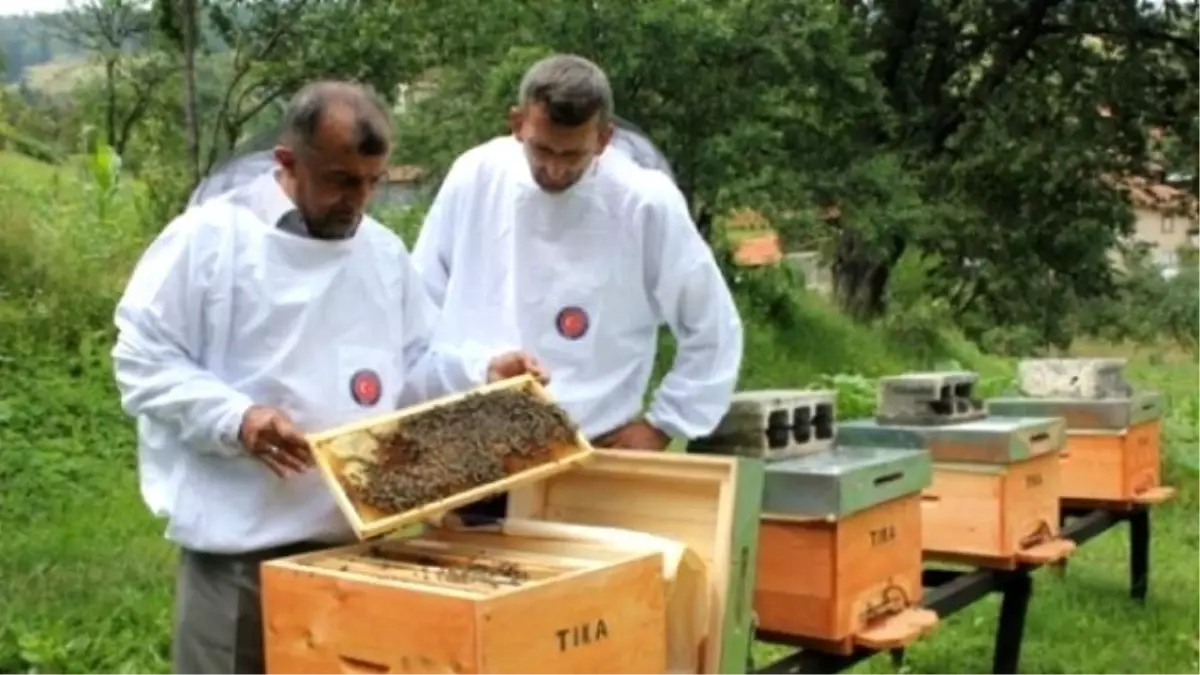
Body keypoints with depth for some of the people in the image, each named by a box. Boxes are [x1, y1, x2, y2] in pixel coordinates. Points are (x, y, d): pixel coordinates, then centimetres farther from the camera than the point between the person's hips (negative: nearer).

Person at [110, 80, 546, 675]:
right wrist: (236, 418, -22)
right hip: (241, 543, -5)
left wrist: (483, 374, -1)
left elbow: (410, 370, 17)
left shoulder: (385, 251, 12)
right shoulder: (208, 237, -7)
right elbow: (142, 360, -8)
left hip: (357, 536, 6)